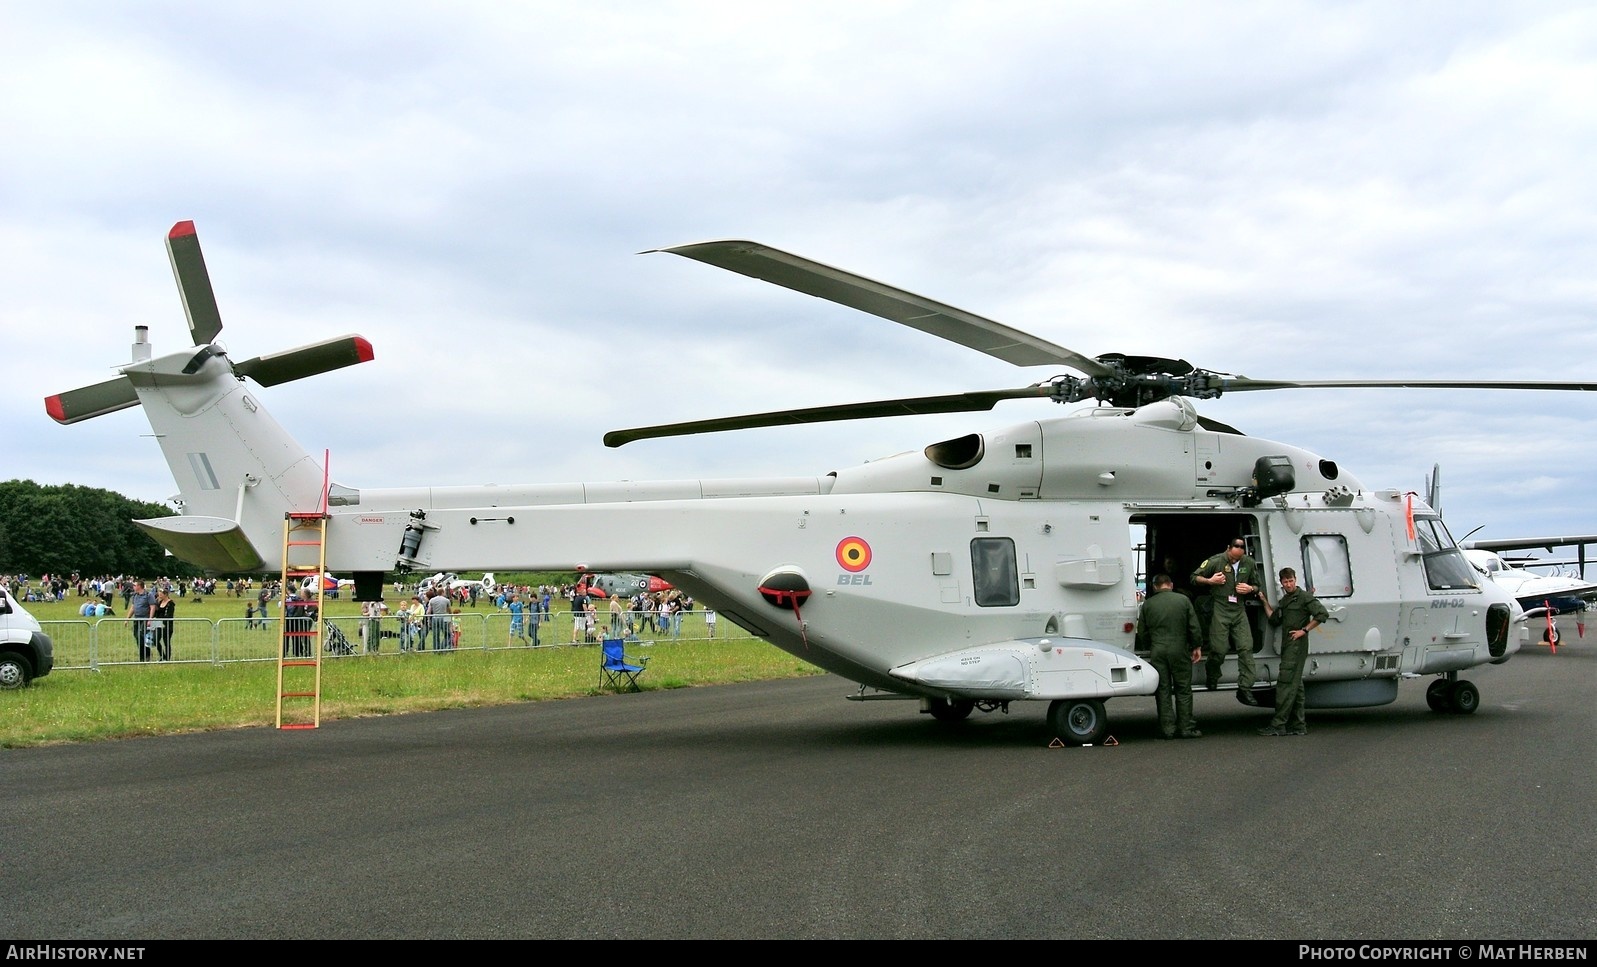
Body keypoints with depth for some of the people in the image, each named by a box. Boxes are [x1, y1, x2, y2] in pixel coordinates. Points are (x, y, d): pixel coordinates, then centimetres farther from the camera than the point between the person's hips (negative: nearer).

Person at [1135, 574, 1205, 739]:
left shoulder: (1147, 604, 5)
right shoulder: (1183, 600, 1)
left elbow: (1142, 632, 10)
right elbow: (1194, 627, 1)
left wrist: (1147, 648, 24)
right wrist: (1197, 647, 11)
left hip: (1157, 652, 1)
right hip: (1179, 650, -1)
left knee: (1163, 690, 5)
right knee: (1183, 690, 6)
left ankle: (1167, 728, 4)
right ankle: (1186, 728, 5)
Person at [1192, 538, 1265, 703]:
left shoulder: (1249, 563, 7)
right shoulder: (1215, 561, -5)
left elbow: (1257, 586, 19)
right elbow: (1194, 578, 3)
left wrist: (1250, 589, -4)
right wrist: (1210, 581, -13)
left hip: (1239, 610, 4)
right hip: (1220, 610, -3)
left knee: (1246, 648, -7)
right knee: (1219, 649, -5)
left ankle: (1244, 689, -4)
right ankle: (1211, 675, 27)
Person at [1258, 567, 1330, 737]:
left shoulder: (1304, 597, -6)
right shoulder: (1284, 600, 19)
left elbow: (1322, 614, -14)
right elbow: (1274, 619, 17)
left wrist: (1304, 630, -14)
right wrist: (1265, 602, 12)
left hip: (1297, 645, -9)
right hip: (1287, 646, 9)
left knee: (1285, 683, -13)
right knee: (1295, 685, 11)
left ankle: (1278, 725, -15)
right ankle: (1299, 725, 15)